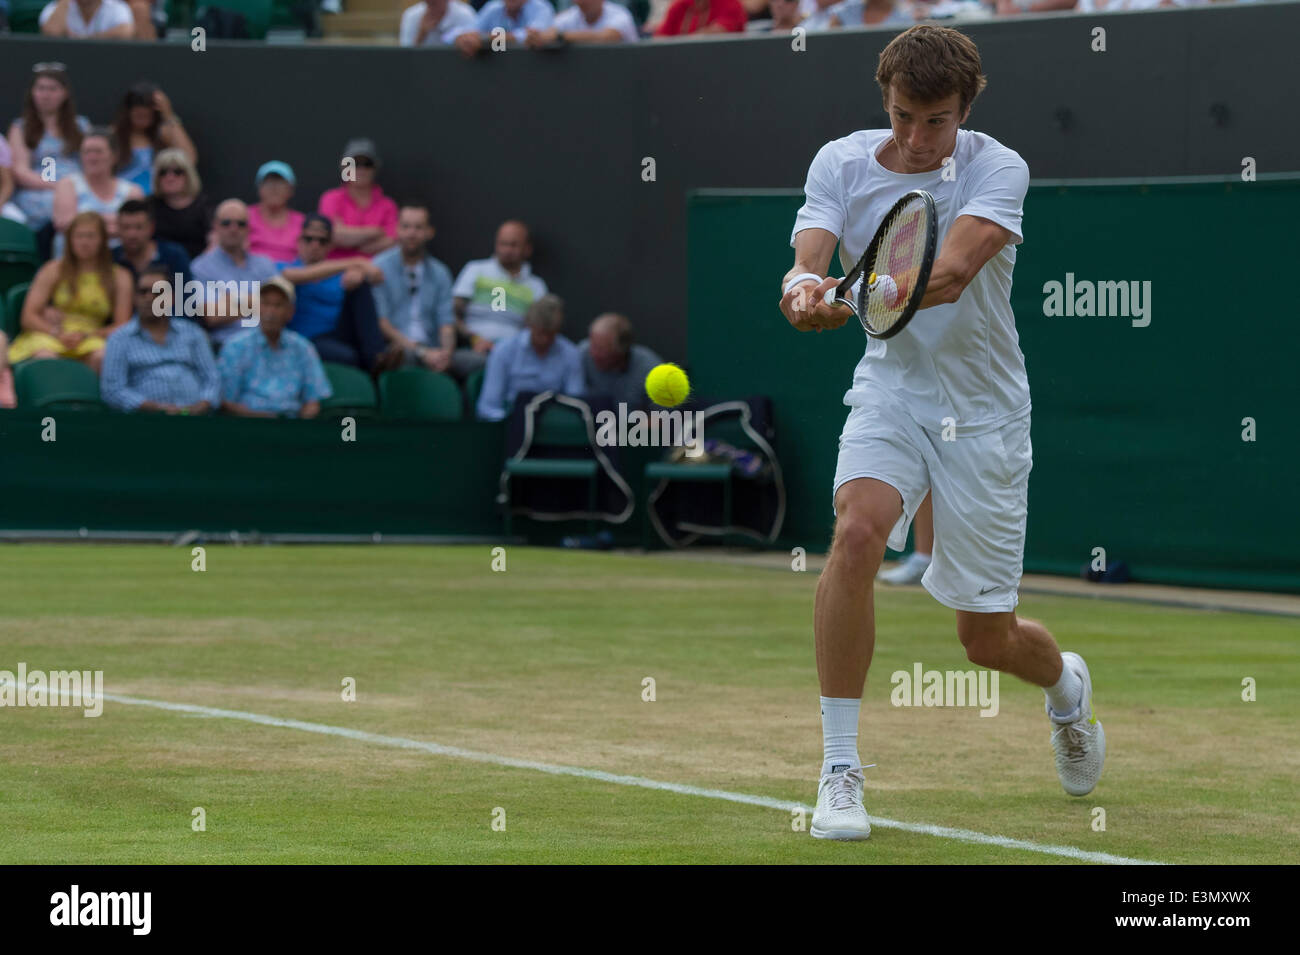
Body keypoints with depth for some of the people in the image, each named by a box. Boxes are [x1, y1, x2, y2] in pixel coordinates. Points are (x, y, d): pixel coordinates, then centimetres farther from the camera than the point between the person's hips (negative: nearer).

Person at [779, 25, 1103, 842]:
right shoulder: (842, 163, -4)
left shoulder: (998, 169, -14)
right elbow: (810, 252, -18)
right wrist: (804, 284, -44)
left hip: (983, 409, -2)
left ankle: (1066, 685, 45)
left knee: (988, 638, 5)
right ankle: (840, 770, -23)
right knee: (857, 531, -30)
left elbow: (951, 272, -31)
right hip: (891, 389, 2)